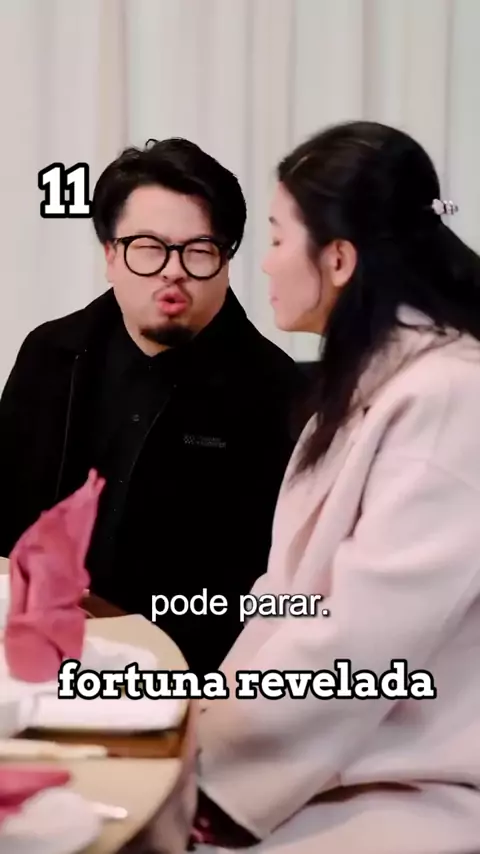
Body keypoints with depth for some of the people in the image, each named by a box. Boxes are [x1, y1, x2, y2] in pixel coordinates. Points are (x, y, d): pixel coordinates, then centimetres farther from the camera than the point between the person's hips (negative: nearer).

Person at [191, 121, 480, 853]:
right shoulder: (374, 380, 12)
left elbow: (354, 648, -22)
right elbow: (293, 587, 10)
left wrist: (202, 759, -11)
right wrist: (207, 722, -2)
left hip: (417, 793, -8)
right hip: (324, 765, 8)